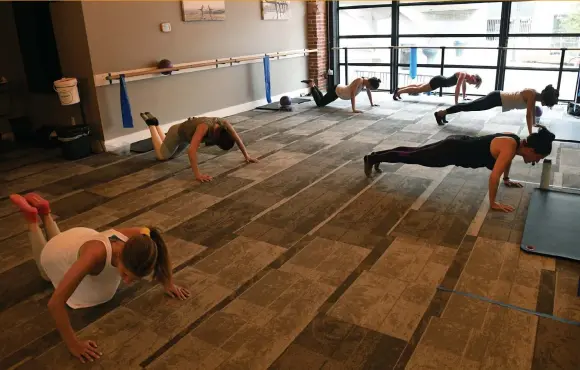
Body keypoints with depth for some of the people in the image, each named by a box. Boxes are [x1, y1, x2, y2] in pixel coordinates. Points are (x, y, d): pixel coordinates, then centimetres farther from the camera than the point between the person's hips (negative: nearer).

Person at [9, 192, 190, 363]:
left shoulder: (138, 238, -40)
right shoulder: (95, 254, -52)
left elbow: (160, 253, -15)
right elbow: (55, 303, -49)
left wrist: (169, 284, -9)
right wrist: (73, 344, -40)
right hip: (60, 252, -3)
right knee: (49, 274, 35)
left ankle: (44, 212, 47)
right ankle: (31, 218, 41)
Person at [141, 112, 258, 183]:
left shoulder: (225, 124, -31)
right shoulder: (204, 127, -49)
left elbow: (238, 139, -14)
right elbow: (191, 151, -56)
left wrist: (246, 155, -15)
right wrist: (197, 174, -61)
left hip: (189, 134, 7)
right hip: (179, 133, -7)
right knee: (162, 155, 17)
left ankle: (154, 123, 44)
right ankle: (151, 123, 29)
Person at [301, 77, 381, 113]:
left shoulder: (367, 81, -12)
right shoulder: (359, 81, -37)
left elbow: (369, 92, 8)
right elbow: (352, 94, -46)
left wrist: (372, 104, 14)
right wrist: (354, 109, -51)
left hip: (340, 90, 9)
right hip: (336, 91, -8)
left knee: (322, 99, 29)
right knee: (319, 103, 6)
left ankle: (313, 85, 42)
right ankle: (311, 85, 19)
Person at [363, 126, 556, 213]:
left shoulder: (515, 140, 1)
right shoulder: (510, 148, -26)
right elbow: (494, 175, -31)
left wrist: (507, 180, 29)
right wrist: (493, 203, -23)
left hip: (458, 144, 8)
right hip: (452, 151, -8)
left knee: (414, 152, 19)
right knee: (411, 157, 3)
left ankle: (377, 156, 33)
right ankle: (372, 158, 16)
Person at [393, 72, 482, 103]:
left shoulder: (466, 76, 2)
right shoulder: (462, 75, -25)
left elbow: (464, 85, 23)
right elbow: (457, 88, -35)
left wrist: (464, 97, 29)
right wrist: (456, 103, -36)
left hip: (441, 80, 9)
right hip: (438, 81, -9)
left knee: (419, 86, 16)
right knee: (418, 89, -4)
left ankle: (399, 89, 26)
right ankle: (398, 92, 1)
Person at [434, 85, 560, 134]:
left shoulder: (535, 94, 4)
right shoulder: (532, 96, -22)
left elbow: (532, 111, 21)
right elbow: (528, 115, -26)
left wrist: (535, 124, 28)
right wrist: (530, 134, -25)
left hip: (498, 97, 8)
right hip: (497, 98, -8)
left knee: (470, 106, 15)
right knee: (469, 107, -2)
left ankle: (443, 113, 25)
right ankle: (440, 113, 5)